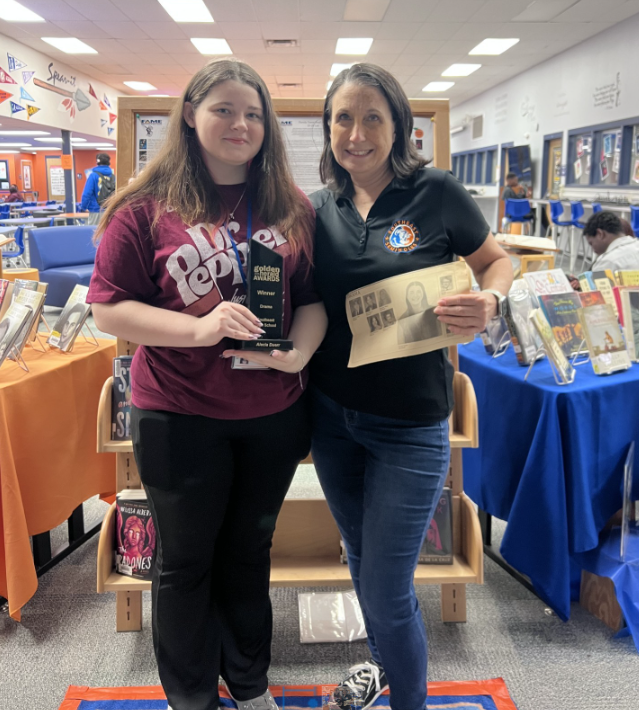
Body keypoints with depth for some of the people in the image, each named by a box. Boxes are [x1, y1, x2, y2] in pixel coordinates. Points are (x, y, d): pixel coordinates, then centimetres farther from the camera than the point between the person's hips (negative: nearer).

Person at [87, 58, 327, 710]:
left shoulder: (292, 208, 2)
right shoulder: (149, 206, -7)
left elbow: (314, 298, 4)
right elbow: (108, 309, -10)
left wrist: (297, 351, -17)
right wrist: (199, 328, -24)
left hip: (274, 414, 3)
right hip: (180, 418, -3)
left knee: (249, 554, 21)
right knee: (185, 560, 15)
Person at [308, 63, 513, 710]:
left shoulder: (435, 192, -10)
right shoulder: (320, 207, 2)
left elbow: (497, 260, 2)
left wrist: (486, 303, -19)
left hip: (408, 423, -4)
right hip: (331, 414, 5)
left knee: (387, 591, 1)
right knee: (361, 559, 23)